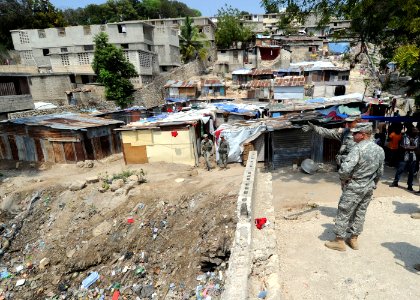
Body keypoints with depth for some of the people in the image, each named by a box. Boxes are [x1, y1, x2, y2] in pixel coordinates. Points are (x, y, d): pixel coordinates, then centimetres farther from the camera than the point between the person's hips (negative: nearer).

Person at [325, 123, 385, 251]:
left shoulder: (358, 149, -23)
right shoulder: (380, 150, 3)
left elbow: (345, 169, -32)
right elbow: (380, 172, 12)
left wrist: (344, 179, -12)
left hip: (354, 187, -8)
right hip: (369, 188, 8)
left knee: (344, 213, 5)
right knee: (360, 213, 18)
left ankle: (339, 241, 14)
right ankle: (354, 239, 30)